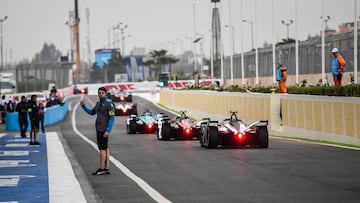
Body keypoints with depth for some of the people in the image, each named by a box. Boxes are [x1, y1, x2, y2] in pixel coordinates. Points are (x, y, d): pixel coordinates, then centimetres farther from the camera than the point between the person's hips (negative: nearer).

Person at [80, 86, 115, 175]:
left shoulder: (109, 103, -11)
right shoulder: (99, 103, 15)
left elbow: (112, 118, -16)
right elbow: (92, 112, 28)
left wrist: (108, 130, -22)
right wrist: (83, 105, 14)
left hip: (104, 130, -9)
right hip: (99, 129, 9)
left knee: (103, 148, -8)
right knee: (105, 148, 8)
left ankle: (101, 169, -6)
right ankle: (107, 169, 9)